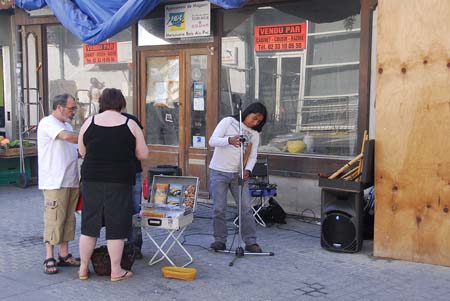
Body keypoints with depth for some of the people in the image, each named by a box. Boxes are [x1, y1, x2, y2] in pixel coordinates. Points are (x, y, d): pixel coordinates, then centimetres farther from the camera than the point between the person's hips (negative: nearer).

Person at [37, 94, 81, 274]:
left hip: (71, 181, 9)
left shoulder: (67, 125, 20)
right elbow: (67, 136, -26)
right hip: (55, 183, -9)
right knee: (54, 219, -7)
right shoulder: (48, 123, -9)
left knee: (68, 219, 10)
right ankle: (49, 259, 0)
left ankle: (64, 255, 18)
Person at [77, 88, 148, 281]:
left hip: (92, 180, 2)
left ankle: (83, 269, 20)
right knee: (116, 226, 5)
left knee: (89, 224, 12)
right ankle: (116, 271, 12)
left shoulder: (89, 122, 1)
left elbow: (82, 152, 10)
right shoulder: (130, 125, -4)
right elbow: (143, 154, 0)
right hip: (119, 182, -2)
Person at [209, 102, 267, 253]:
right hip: (219, 172, -3)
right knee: (219, 208, 0)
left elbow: (253, 156, 6)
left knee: (246, 208, -1)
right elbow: (212, 141, -14)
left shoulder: (254, 134, 7)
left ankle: (251, 242, 8)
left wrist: (248, 170, -14)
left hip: (238, 174, 3)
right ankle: (220, 240, 13)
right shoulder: (228, 122, -4)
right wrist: (229, 140, -33)